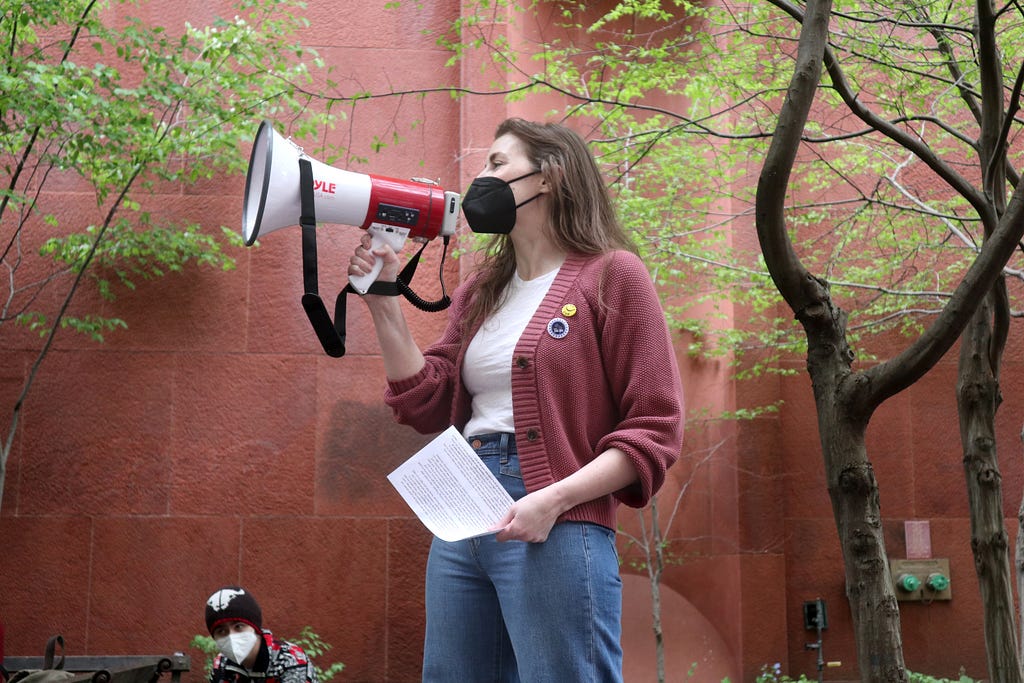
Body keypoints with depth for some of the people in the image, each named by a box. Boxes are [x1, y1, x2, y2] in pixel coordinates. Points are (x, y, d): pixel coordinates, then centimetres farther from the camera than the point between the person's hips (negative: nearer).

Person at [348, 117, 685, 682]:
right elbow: (430, 407, 11)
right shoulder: (478, 291, 18)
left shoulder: (611, 274, -2)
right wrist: (382, 302, 4)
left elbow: (654, 429, -7)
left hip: (557, 531, -6)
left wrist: (554, 499, -19)